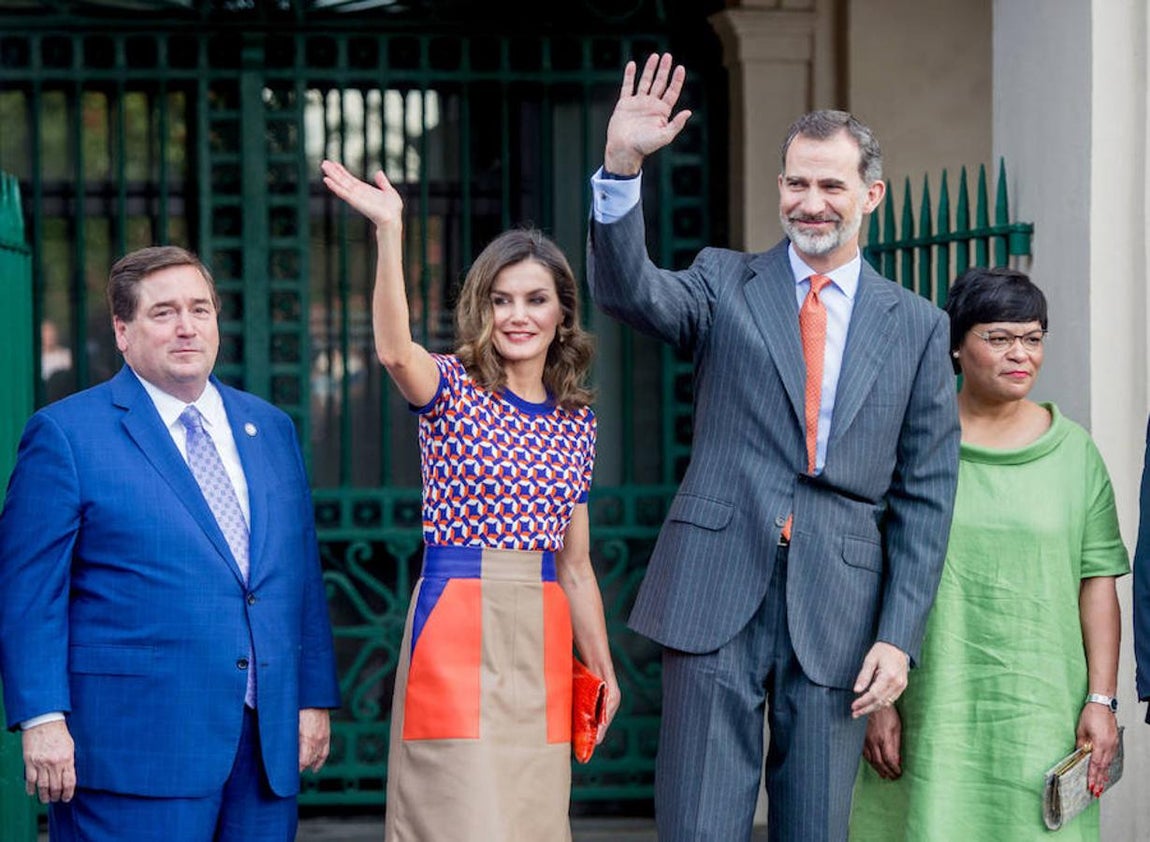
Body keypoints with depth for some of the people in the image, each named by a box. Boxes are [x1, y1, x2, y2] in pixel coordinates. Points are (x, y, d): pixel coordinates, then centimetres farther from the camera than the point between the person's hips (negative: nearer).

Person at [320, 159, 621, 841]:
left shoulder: (576, 422, 13)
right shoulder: (454, 390, -1)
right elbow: (395, 350, -26)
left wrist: (602, 669, 16)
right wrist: (389, 232, -37)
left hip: (543, 638, 5)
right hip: (457, 629, -5)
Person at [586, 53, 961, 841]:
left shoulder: (917, 326, 9)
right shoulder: (725, 284, 8)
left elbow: (926, 496, 7)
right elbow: (626, 288, -12)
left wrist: (899, 635, -1)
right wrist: (622, 168, -28)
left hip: (837, 616, 1)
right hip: (720, 597, -1)